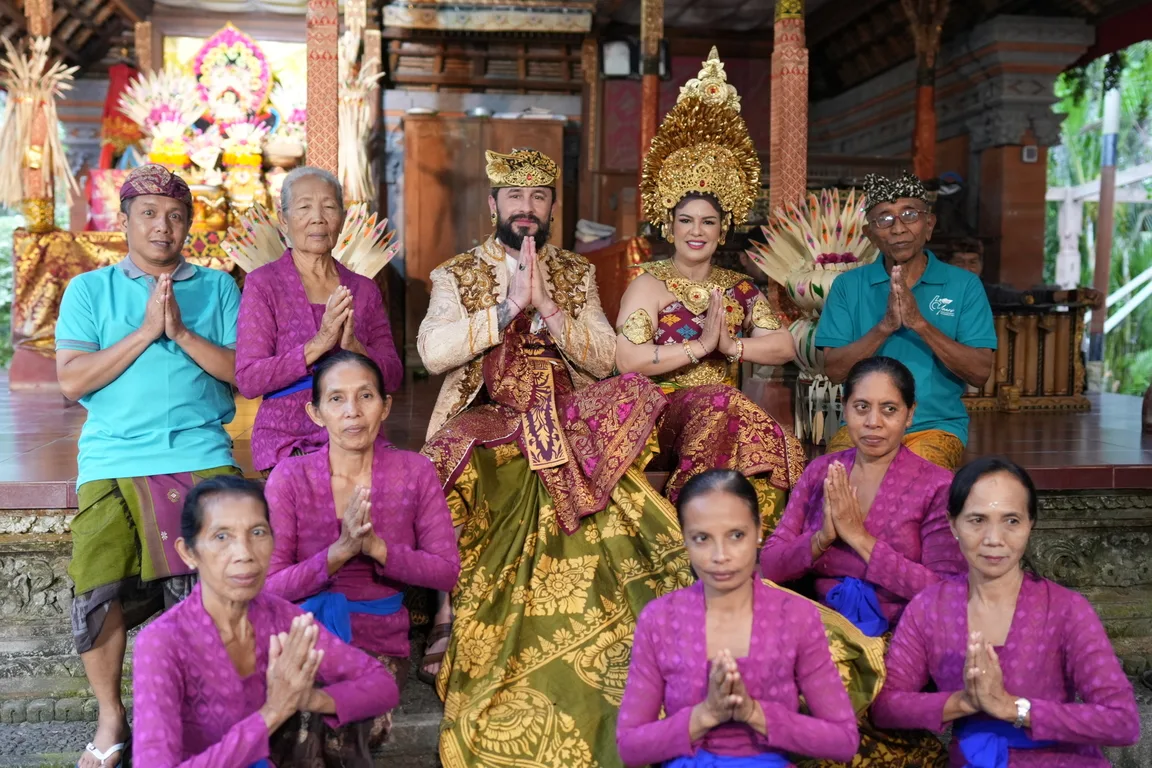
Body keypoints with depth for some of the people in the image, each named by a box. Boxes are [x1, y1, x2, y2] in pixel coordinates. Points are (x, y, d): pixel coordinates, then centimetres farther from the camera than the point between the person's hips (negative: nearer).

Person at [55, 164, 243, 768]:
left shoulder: (218, 287, 14)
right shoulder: (89, 290, 13)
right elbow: (71, 381, 1)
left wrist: (182, 333, -7)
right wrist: (145, 331, -6)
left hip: (201, 453, 0)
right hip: (114, 460, 0)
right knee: (99, 586, -12)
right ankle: (110, 718, 11)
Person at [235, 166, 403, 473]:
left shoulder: (363, 289, 10)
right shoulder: (263, 283, -1)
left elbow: (393, 378, 6)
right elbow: (247, 381, -9)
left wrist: (354, 347, -13)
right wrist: (317, 345, -19)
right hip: (287, 441, -3)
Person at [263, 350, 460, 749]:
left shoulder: (415, 472, -5)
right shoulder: (289, 477, -8)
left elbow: (447, 571, -8)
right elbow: (270, 586, -13)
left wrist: (377, 547, -23)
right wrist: (339, 551, -28)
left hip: (382, 641, 1)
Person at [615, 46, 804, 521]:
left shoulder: (740, 289, 17)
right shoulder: (649, 285, 2)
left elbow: (784, 347, 7)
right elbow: (629, 360, -13)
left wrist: (731, 346, -8)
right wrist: (699, 346, -9)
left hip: (725, 412, 4)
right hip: (663, 411, -4)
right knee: (724, 408, -34)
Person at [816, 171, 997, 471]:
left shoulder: (964, 285, 4)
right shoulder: (848, 286, 6)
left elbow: (980, 373, -5)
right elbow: (834, 370, -2)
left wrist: (920, 323, -16)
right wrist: (885, 326, -16)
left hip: (937, 425, -1)